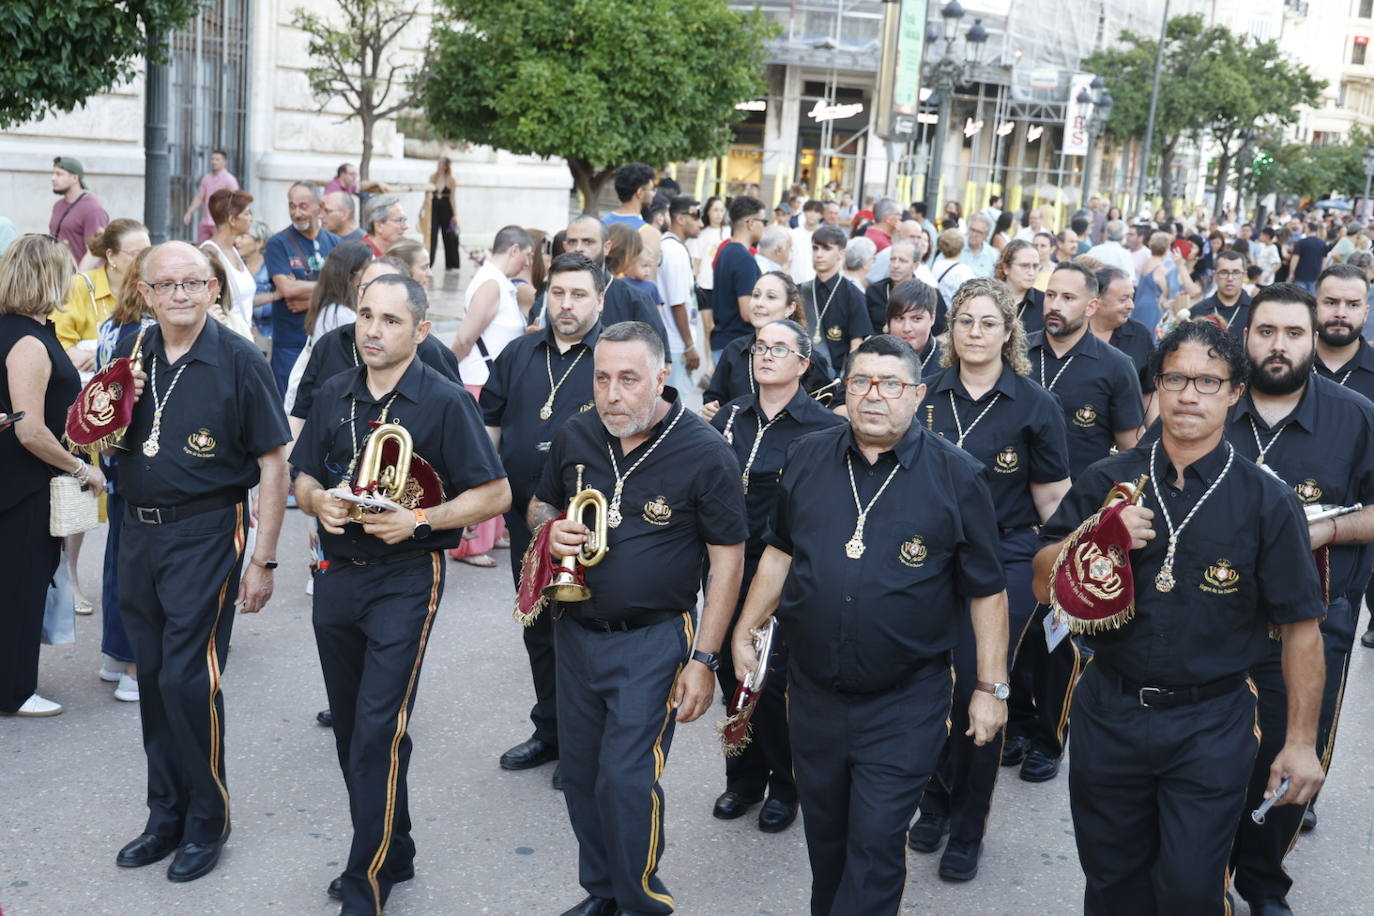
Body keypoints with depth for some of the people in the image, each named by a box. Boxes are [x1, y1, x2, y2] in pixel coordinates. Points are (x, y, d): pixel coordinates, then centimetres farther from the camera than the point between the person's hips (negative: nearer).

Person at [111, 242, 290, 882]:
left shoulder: (238, 360, -10)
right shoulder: (129, 354, 5)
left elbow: (272, 465, -9)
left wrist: (263, 560, -11)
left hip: (207, 534, -5)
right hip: (138, 531, 6)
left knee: (188, 678, -6)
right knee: (152, 678, 13)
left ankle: (207, 821, 13)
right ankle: (166, 816, 27)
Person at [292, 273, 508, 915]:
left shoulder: (444, 402, -8)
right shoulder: (335, 395, 8)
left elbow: (495, 495, -8)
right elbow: (302, 478, 15)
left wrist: (420, 520, -20)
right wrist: (319, 500, -8)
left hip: (405, 579, -6)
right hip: (336, 574, 6)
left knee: (379, 734, -8)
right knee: (351, 729, 13)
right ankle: (392, 854, 30)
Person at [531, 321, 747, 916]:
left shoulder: (705, 453, -14)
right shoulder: (575, 436, 0)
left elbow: (727, 559, -11)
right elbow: (539, 506, 16)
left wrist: (703, 659, -14)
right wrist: (550, 528, -10)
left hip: (652, 641, -5)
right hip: (574, 631, 6)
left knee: (628, 779, -7)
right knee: (580, 772, 14)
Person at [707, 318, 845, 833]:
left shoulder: (824, 428, -7)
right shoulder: (730, 417, 7)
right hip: (729, 566, 5)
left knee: (775, 680, 1)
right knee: (732, 672, 11)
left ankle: (784, 786, 22)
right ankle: (744, 777, 30)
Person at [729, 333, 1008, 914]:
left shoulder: (957, 476, -9)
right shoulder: (806, 459, 1)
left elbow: (986, 590, -5)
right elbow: (779, 552, 13)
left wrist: (992, 688, -5)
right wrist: (744, 632, 12)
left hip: (905, 703, -4)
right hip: (813, 692, 4)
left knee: (875, 844, 0)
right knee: (825, 833, 19)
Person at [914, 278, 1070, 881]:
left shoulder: (1034, 404, -4)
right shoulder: (927, 395, 3)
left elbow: (1053, 499, -1)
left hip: (1003, 566, -2)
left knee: (978, 695, 1)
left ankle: (967, 831, 20)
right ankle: (935, 801, 31)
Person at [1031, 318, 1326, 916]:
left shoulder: (1266, 501, -6)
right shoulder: (1107, 482, 0)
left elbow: (1299, 626, -4)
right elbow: (1045, 586, 0)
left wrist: (1301, 742, -4)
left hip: (1211, 728, -2)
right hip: (1108, 712, 2)